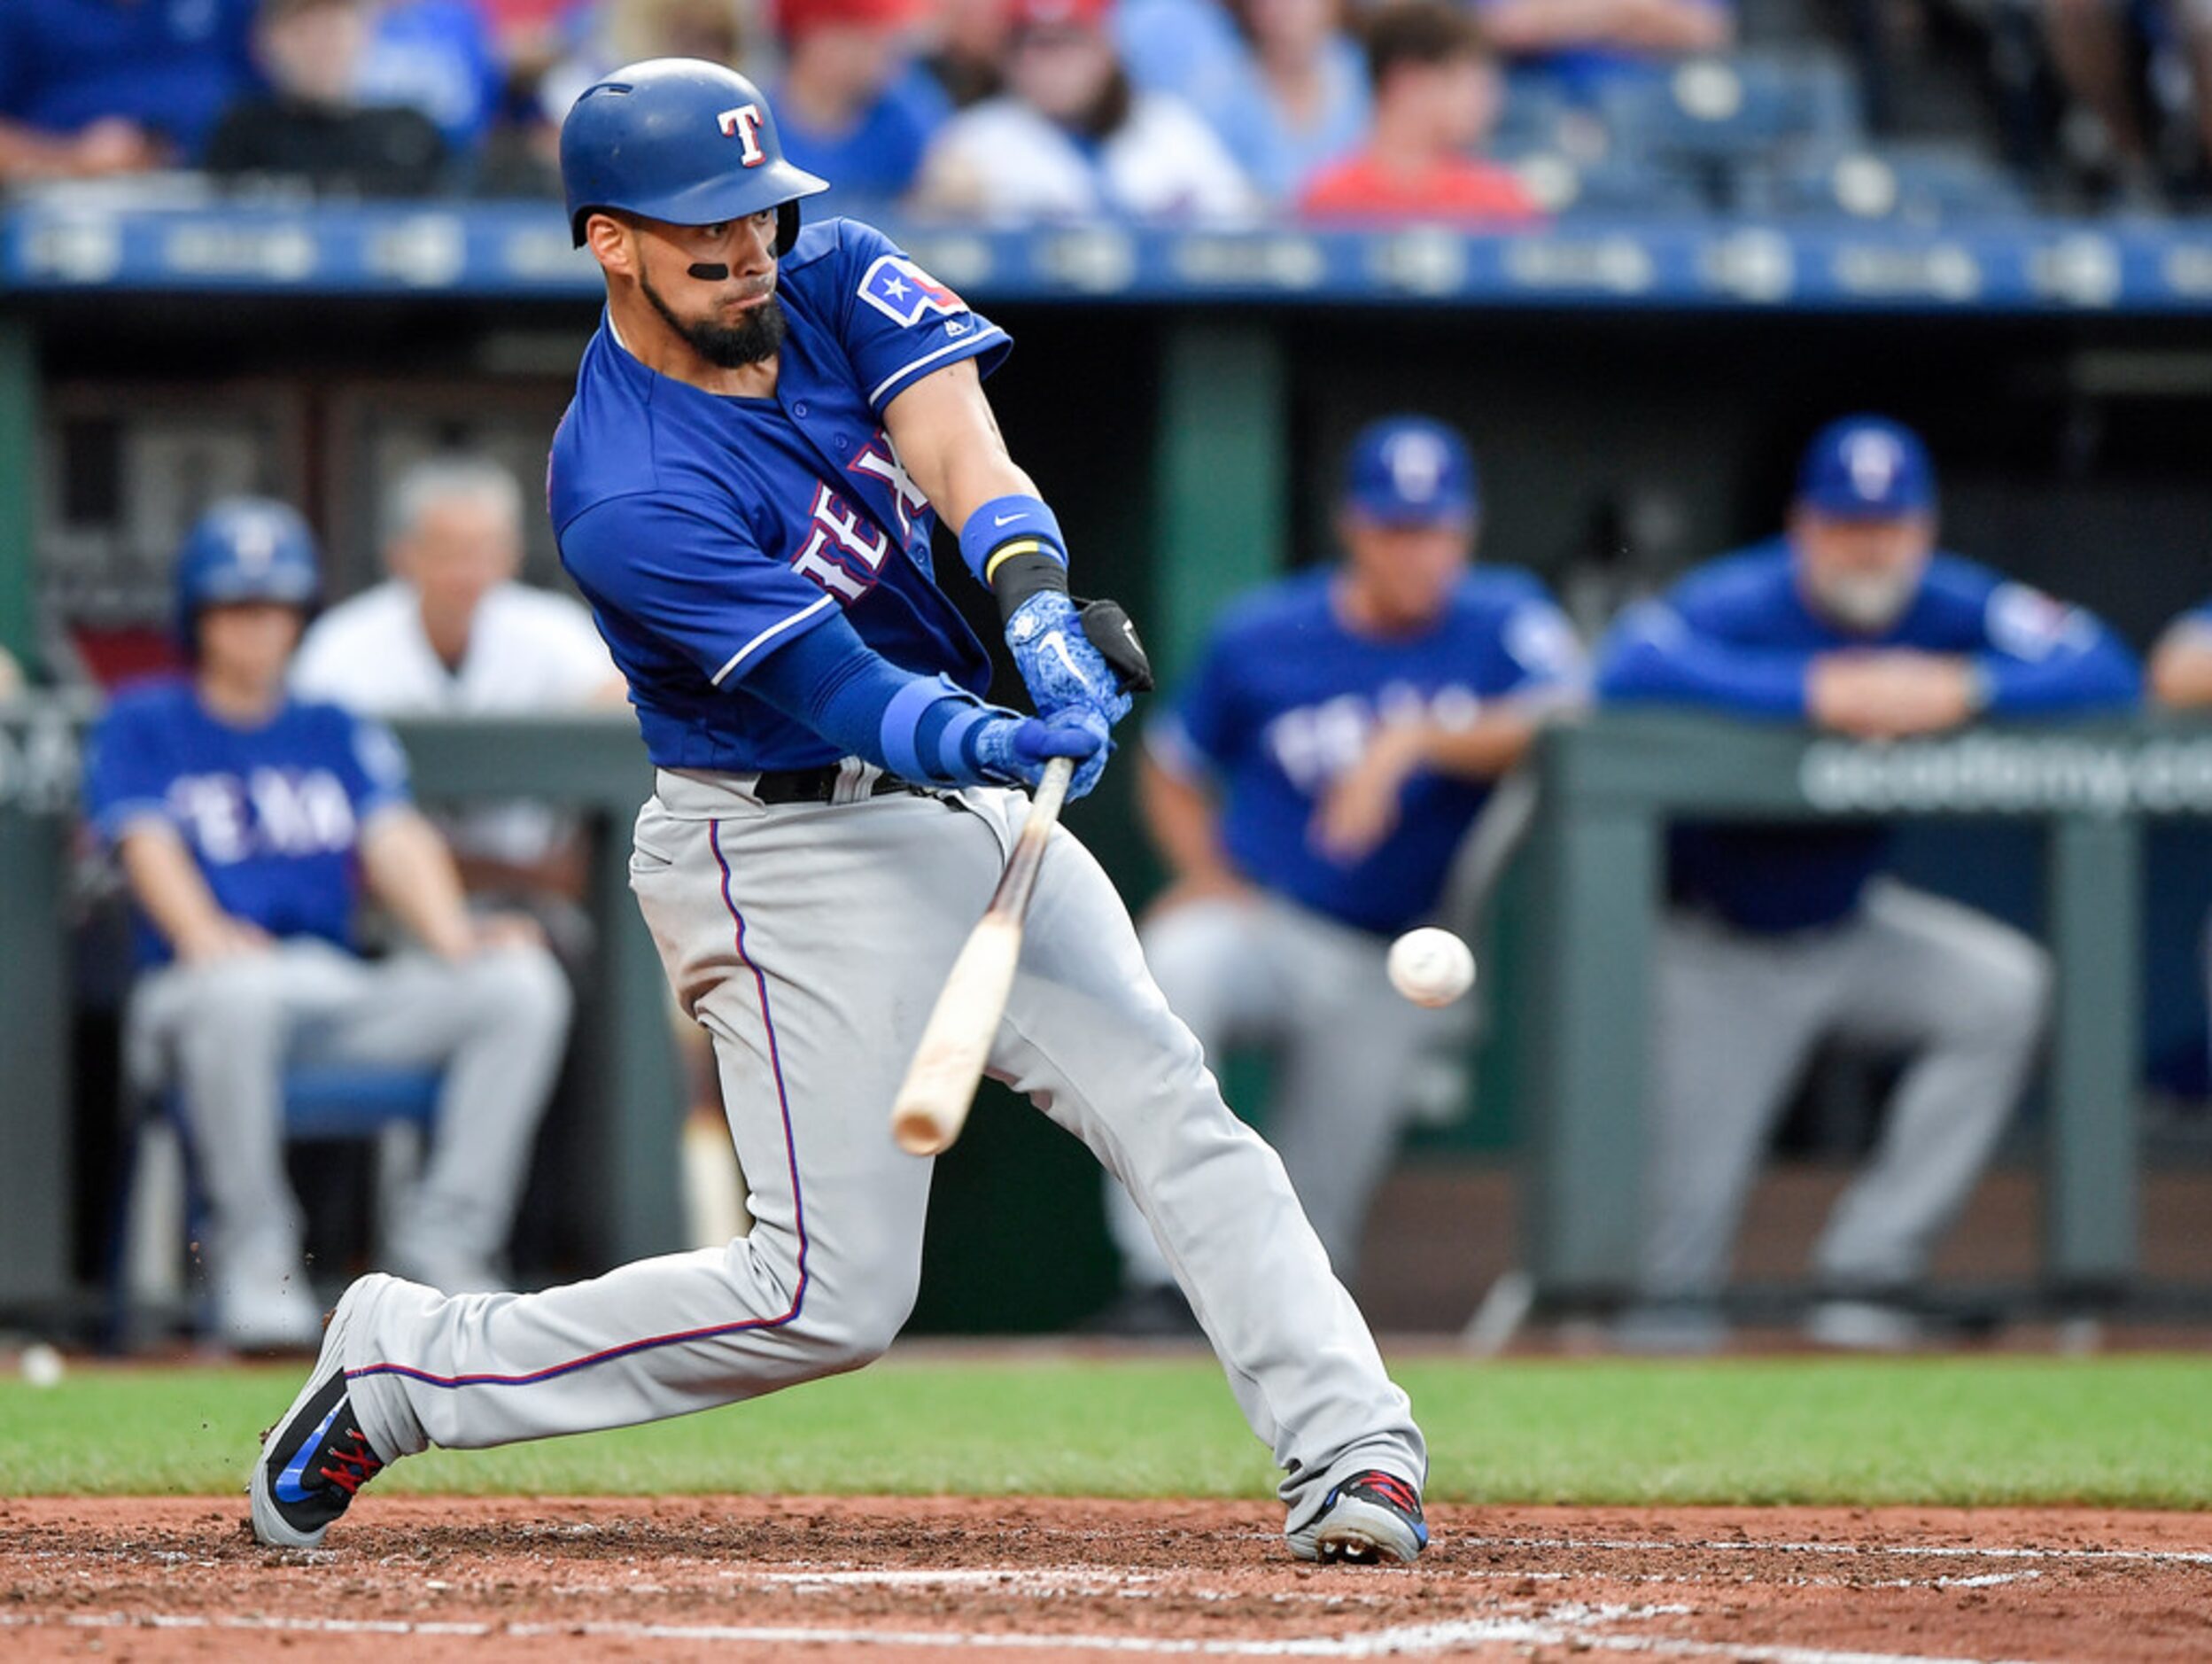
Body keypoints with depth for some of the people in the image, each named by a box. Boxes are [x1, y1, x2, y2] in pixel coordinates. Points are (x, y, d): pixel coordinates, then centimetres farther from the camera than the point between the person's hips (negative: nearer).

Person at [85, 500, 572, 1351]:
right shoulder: (142, 726, 11)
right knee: (238, 993, -42)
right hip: (195, 986, -5)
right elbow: (148, 846, -6)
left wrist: (452, 936, -13)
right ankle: (253, 1257, -27)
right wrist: (205, 936, -27)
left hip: (348, 994, 5)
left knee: (524, 985, -18)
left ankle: (444, 1242, -17)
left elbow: (395, 840, 8)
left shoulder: (336, 732, 23)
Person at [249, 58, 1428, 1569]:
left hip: (975, 814, 7)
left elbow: (958, 449, -18)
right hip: (793, 860, -7)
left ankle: (1353, 1456, -13)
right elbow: (844, 693, -28)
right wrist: (990, 744, -46)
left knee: (1172, 1108, -9)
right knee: (834, 1296, -8)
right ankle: (397, 1369, 4)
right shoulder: (626, 496, -22)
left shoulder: (834, 281, -1)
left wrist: (1038, 598, -37)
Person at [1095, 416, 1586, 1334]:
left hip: (1391, 973, 1)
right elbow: (1173, 769, 11)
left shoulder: (1503, 621, -4)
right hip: (1259, 920, -1)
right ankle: (1155, 1280, -37)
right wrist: (1206, 874, -7)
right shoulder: (1261, 637, -2)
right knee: (1176, 966, -36)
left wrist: (1414, 743, -35)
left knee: (1311, 1221, 1)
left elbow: (1564, 721, -25)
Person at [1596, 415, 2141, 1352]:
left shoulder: (1950, 608, -10)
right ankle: (1670, 1304, 28)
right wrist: (1813, 693, -45)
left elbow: (2107, 674, -17)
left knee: (2006, 989, -18)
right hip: (1715, 949, -4)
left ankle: (1872, 1260, -11)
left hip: (1848, 926, 4)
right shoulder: (1736, 604, -22)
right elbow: (1628, 672, -42)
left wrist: (1965, 690, -33)